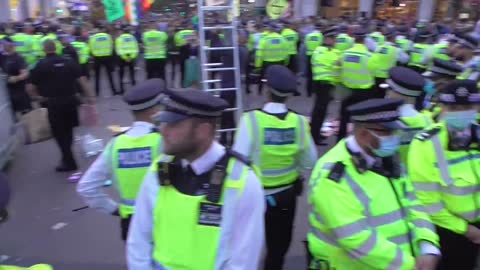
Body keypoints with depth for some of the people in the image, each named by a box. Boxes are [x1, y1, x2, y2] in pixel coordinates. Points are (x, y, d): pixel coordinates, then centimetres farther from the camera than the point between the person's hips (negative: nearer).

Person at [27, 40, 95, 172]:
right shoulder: (68, 62, 4)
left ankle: (69, 162, 10)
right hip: (70, 100, 4)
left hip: (54, 103, -4)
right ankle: (67, 158, 30)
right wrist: (90, 96, -2)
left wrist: (38, 97, 12)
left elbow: (30, 87, -6)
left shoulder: (41, 65, -3)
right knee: (68, 130, 18)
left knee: (59, 133, 8)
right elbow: (82, 80, -4)